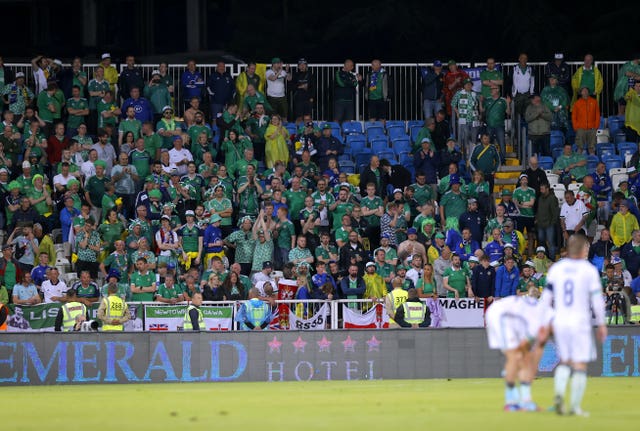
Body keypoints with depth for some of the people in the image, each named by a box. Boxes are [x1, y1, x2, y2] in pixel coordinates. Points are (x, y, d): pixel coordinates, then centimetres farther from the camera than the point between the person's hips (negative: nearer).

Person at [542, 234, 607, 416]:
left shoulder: (555, 269, 6)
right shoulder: (589, 270, -5)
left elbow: (546, 297, 6)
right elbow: (597, 299, -4)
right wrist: (601, 324, 4)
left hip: (559, 322, 4)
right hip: (580, 322, -4)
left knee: (565, 361, 17)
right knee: (580, 365, 2)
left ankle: (559, 393, -7)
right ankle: (575, 406, -1)